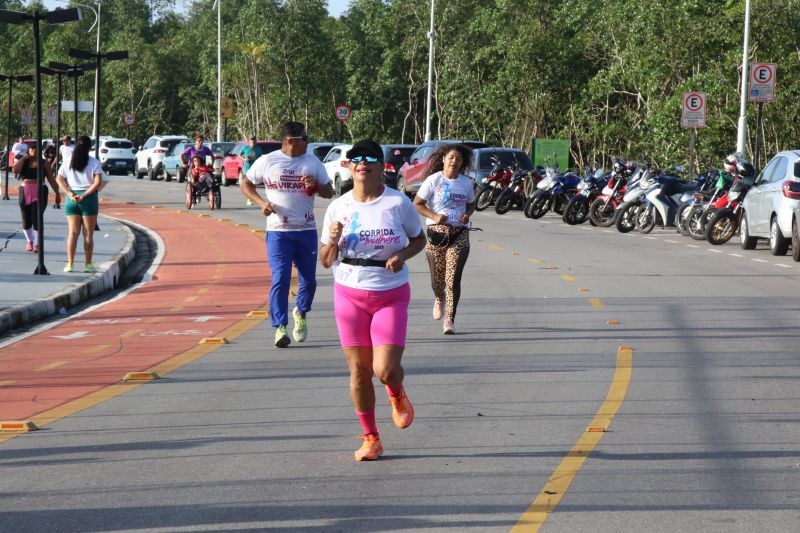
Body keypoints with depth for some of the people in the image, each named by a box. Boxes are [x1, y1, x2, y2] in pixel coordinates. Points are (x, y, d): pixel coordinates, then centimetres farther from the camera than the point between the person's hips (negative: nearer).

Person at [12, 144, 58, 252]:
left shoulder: (44, 163, 4)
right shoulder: (23, 162, 9)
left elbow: (51, 179, 4)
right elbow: (15, 170, -11)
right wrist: (24, 158, -8)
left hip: (39, 192, -2)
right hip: (25, 192, 2)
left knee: (36, 219, -12)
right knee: (26, 220, 8)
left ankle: (37, 244, -6)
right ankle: (29, 241, 30)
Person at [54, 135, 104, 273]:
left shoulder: (68, 161, 6)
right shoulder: (94, 162, -3)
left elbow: (59, 179, 0)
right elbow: (98, 182, -14)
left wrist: (70, 194, -8)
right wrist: (84, 196, -13)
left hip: (72, 198, 3)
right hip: (89, 199, -3)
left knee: (73, 232, 6)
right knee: (88, 234, 4)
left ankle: (69, 264, 0)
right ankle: (88, 264, 5)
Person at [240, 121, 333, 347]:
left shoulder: (313, 162, 7)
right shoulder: (267, 161, 0)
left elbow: (329, 192, 11)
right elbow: (245, 184, 9)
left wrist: (315, 186, -11)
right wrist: (261, 202, -7)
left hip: (307, 229, 3)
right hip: (278, 231, -3)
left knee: (309, 279, 10)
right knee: (280, 279, -11)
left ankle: (300, 314, 37)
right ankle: (280, 328, -6)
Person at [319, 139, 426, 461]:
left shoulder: (398, 203, -5)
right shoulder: (338, 208, 1)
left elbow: (419, 239, 9)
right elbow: (326, 262, 6)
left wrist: (403, 255, -11)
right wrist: (332, 242, -16)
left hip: (391, 295, -2)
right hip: (350, 295, 2)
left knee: (385, 369, -14)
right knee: (358, 369, 3)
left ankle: (397, 397, 24)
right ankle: (370, 438, 18)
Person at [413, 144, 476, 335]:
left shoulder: (466, 183, 7)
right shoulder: (434, 180, -3)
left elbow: (471, 204, 22)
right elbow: (417, 204, -2)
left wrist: (467, 215, -1)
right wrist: (434, 216, -17)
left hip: (459, 234, 1)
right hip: (437, 232, -1)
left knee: (453, 279, -9)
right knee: (437, 278, 7)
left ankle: (450, 320, -3)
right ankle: (440, 300, 43)